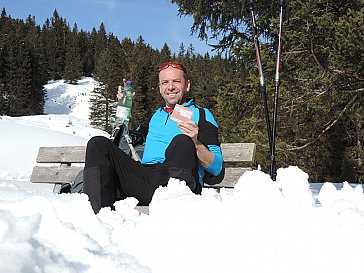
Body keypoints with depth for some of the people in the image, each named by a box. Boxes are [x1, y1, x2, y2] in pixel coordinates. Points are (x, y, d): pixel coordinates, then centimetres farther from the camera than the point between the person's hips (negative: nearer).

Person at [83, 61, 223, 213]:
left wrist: (195, 143, -14)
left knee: (181, 142, -34)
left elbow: (216, 168, 5)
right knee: (98, 144, -10)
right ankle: (98, 214, -29)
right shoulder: (157, 115, 31)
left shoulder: (201, 114, 15)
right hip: (143, 176, 5)